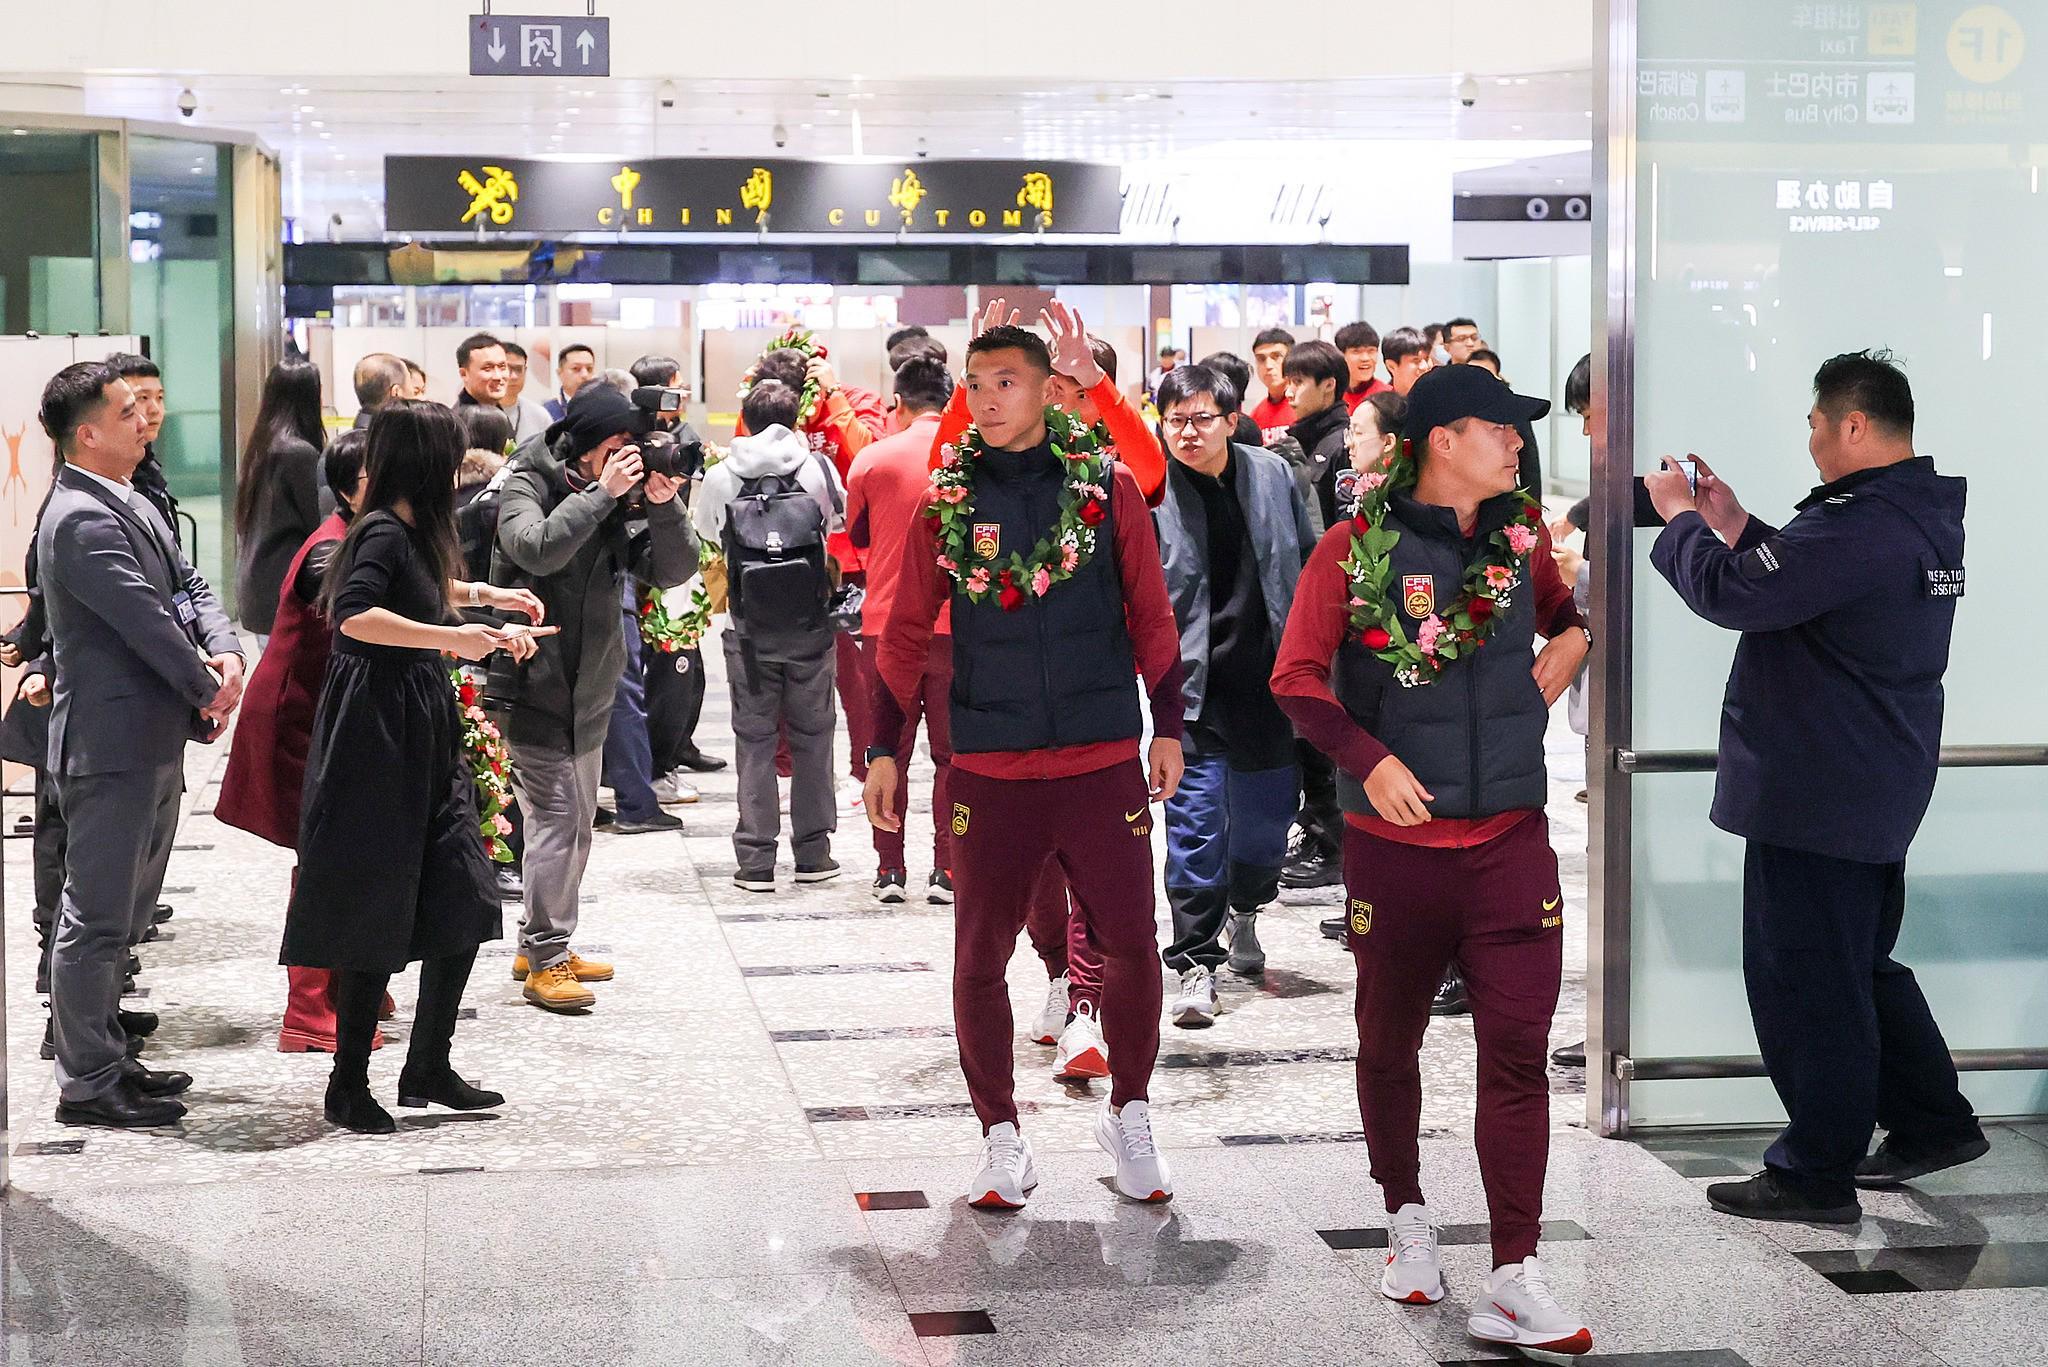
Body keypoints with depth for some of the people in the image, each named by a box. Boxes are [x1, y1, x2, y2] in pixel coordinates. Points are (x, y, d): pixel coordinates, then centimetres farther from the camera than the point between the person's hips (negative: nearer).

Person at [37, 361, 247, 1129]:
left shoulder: (131, 505, 13)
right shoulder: (81, 520, -18)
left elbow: (187, 587, 13)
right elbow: (145, 620, -21)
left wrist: (224, 652, -7)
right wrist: (208, 693, -9)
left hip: (152, 741, 10)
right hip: (110, 743, -10)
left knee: (121, 914, 18)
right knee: (98, 916, -3)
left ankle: (105, 1058, 29)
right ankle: (87, 1085, 3)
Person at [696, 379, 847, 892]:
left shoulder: (721, 477, -3)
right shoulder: (818, 469, -4)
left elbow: (704, 529, 15)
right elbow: (845, 517, 14)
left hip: (749, 632, 0)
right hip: (810, 628, 0)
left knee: (754, 739, 6)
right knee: (811, 737, 11)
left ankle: (756, 859, 5)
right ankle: (813, 852, 16)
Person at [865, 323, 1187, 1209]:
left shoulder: (1107, 487, 2)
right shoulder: (949, 501, 4)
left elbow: (1150, 614, 8)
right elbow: (906, 633, 9)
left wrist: (1167, 727, 6)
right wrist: (884, 751, 6)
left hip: (1103, 762, -1)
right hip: (989, 769, 1)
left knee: (1131, 945, 0)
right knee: (978, 961, 3)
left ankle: (1128, 1117, 22)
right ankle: (1002, 1139, 18)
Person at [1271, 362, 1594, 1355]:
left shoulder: (1521, 537, 7)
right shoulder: (1357, 548, -5)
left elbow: (1568, 617, 27)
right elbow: (1298, 679, -8)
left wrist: (1557, 667, 7)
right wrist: (1370, 759, -19)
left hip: (1511, 841, 2)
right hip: (1394, 844, -2)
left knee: (1519, 1052, -6)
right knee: (1389, 1042, 13)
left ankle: (1513, 1286, -4)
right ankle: (1407, 1218, 35)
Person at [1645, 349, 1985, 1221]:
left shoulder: (1859, 526, -25)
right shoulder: (1919, 517, 10)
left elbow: (1730, 593, -25)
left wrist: (1680, 518, -7)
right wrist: (1733, 524, 13)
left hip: (1814, 797, -10)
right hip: (1879, 792, 10)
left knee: (1804, 978, 0)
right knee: (1860, 966, 22)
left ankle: (1815, 1176, 8)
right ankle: (1932, 1124, 30)